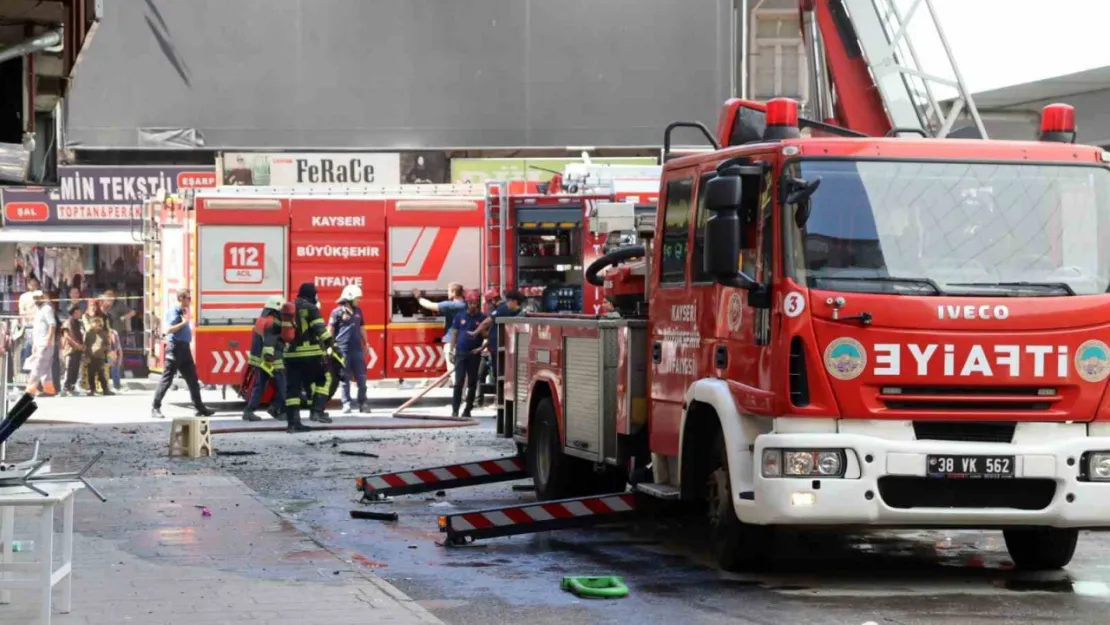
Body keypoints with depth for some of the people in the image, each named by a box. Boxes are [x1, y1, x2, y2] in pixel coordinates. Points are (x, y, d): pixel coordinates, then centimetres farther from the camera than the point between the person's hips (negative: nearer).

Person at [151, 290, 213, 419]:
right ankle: (155, 408, -4)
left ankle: (200, 408, 14)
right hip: (175, 348, -9)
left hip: (184, 348, 9)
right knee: (167, 379, -7)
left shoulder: (183, 311, 16)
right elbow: (169, 329, -22)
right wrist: (184, 322, -20)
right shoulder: (173, 311, -11)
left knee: (192, 379, 10)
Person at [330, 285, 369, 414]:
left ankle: (363, 403, 10)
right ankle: (346, 404, 1)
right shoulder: (338, 312, -5)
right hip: (343, 349, -5)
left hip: (357, 349, 5)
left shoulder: (358, 311, 13)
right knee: (344, 378, -1)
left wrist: (366, 344, 19)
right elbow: (330, 330, -3)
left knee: (361, 377, 4)